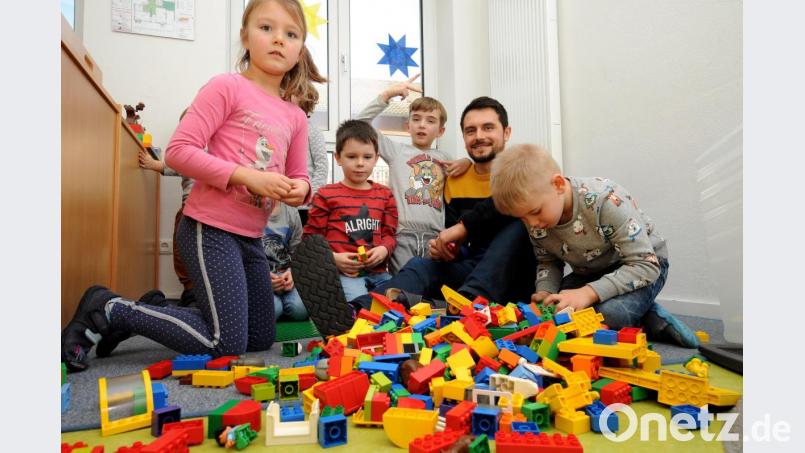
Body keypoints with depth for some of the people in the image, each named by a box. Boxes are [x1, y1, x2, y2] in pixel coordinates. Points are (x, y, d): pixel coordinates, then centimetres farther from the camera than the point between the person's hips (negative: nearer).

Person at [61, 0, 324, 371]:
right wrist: (247, 176, -22)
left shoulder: (296, 118, 11)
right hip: (210, 229, -8)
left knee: (261, 339, 16)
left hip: (250, 237, 8)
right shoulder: (227, 86, -7)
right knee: (228, 346, -6)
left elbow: (299, 177, 14)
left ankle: (156, 312, 29)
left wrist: (299, 190, -10)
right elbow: (178, 151, -14)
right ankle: (108, 310, 10)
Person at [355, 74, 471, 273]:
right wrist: (387, 94, 3)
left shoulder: (445, 158, 20)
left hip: (435, 236, 2)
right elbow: (361, 122, 7)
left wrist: (467, 161, 7)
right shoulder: (397, 150, 13)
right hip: (402, 234, -2)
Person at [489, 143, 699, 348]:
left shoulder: (606, 200, -32)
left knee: (609, 315, -37)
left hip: (644, 263, -7)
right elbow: (548, 261, 2)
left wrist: (588, 293, -42)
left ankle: (650, 320, -3)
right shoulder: (534, 217, -14)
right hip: (592, 272, 7)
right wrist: (545, 291, -21)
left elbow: (645, 265, -31)